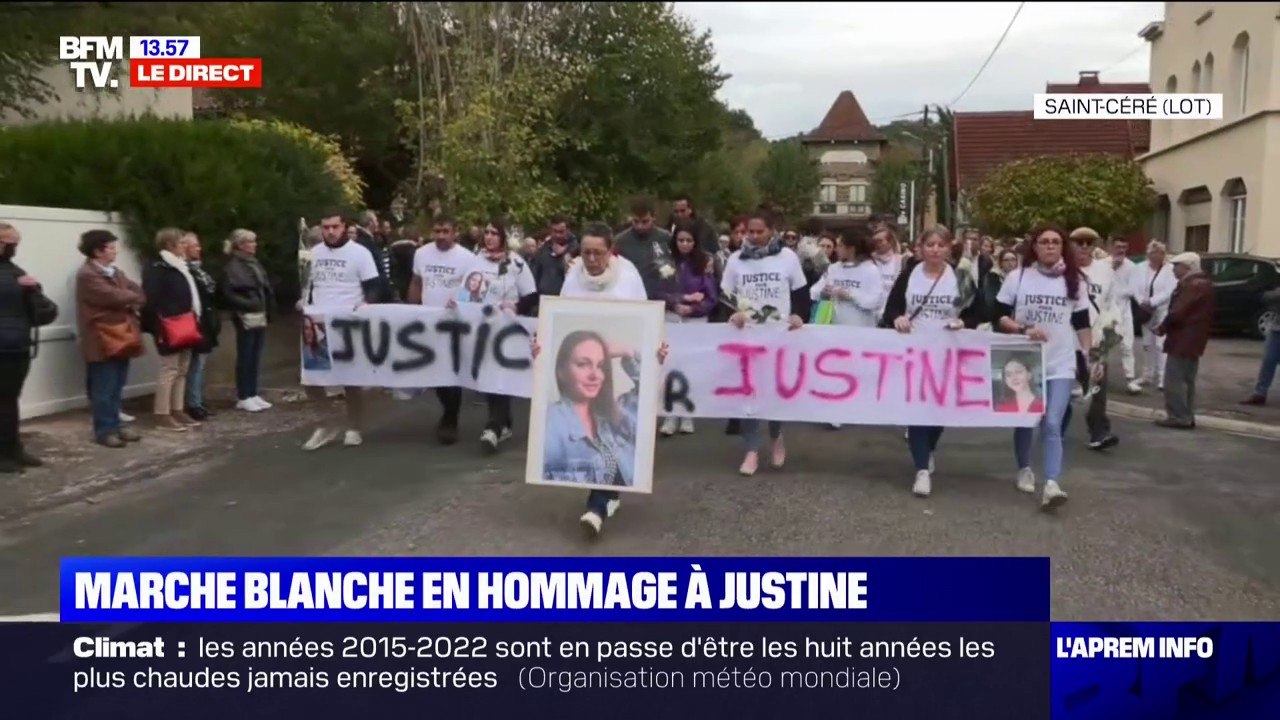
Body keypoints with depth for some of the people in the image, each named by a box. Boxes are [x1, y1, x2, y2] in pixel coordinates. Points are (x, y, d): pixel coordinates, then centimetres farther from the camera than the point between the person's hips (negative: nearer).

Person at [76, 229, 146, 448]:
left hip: (121, 335, 9)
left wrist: (133, 303, -11)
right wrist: (133, 299, -1)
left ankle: (115, 425, 23)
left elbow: (137, 291, 10)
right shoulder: (87, 275, -11)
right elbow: (114, 297, -20)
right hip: (103, 340, -9)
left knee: (117, 387, 14)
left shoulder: (116, 272, 19)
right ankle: (104, 430, 4)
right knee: (104, 389, -2)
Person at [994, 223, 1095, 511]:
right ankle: (1024, 469, 32)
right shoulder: (1018, 277, -1)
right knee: (1024, 420, 12)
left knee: (1052, 425, -12)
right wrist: (1024, 329, -19)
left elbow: (1082, 324, 8)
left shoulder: (1075, 281, 5)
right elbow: (999, 317, -2)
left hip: (1060, 365, 0)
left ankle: (1052, 484, -19)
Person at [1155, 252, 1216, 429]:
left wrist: (1162, 328, -8)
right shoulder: (1202, 283, 15)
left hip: (1183, 339, -11)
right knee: (1186, 379, 15)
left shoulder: (1192, 285, -19)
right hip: (1192, 339, 11)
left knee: (1174, 379, -6)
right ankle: (1186, 417, 19)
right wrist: (1165, 327, 12)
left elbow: (1178, 312, -23)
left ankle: (1179, 417, -4)